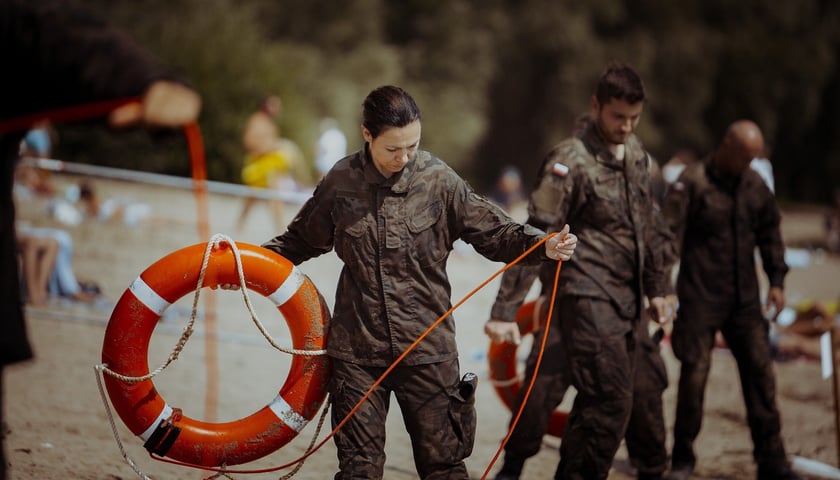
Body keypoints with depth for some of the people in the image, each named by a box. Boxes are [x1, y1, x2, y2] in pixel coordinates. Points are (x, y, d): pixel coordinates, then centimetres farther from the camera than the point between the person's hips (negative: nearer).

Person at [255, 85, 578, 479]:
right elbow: (301, 240, 15)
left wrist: (543, 246, -18)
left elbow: (493, 232, -1)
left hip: (427, 349, -1)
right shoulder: (340, 183, -1)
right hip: (357, 349, 1)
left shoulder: (438, 180, -5)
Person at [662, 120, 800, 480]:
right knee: (694, 374, -3)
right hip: (701, 299, -5)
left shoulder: (755, 186, 8)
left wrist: (776, 281, 14)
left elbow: (770, 234, 19)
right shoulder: (692, 183, -9)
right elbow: (670, 234, -15)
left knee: (760, 371, 2)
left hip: (745, 299, 5)